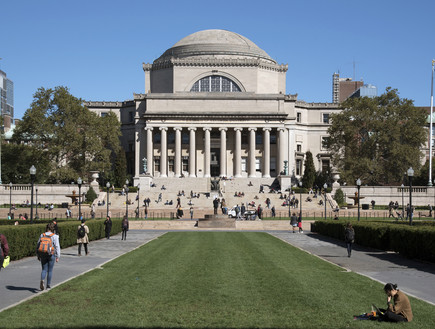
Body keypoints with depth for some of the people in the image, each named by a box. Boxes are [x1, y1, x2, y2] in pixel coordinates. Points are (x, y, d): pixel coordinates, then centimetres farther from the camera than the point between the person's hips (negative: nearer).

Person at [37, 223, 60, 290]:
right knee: (50, 270, 11)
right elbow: (57, 247, -10)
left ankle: (42, 280, -18)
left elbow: (38, 246, 5)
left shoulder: (42, 235, 0)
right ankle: (48, 285, 16)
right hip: (51, 255, -2)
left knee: (44, 269, 10)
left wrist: (38, 255, 14)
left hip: (42, 255, 2)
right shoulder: (54, 236, -9)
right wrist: (58, 257, -4)